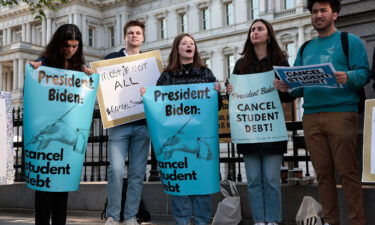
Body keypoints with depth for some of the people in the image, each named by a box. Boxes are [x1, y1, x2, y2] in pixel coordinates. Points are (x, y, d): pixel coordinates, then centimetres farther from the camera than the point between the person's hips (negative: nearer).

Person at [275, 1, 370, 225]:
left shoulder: (350, 41, 6)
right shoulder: (305, 48, 21)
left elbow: (364, 73, -5)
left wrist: (348, 77, -26)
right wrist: (287, 86, -4)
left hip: (341, 113, -5)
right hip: (311, 116, 5)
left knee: (348, 172, -5)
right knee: (323, 173, 6)